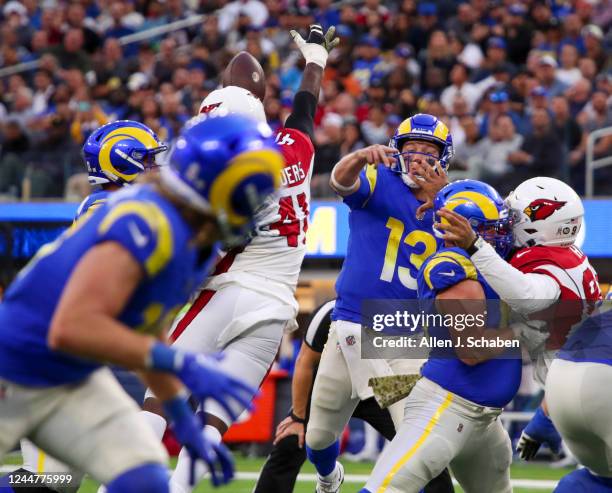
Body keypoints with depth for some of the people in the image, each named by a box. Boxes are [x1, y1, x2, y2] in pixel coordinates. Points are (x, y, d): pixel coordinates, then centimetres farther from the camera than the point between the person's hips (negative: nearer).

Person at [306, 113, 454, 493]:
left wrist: (437, 201, -20)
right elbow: (341, 180, -25)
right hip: (353, 328, 0)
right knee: (318, 437, 15)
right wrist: (362, 157, -48)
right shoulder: (379, 183, -3)